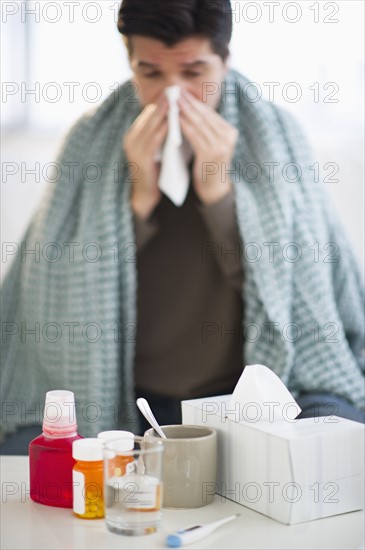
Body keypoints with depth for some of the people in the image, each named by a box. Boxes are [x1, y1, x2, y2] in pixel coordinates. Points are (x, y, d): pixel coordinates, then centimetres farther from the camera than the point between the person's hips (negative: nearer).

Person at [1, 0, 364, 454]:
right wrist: (141, 196, -15)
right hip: (127, 406, 0)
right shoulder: (92, 139, 1)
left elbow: (281, 287, -5)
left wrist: (218, 190, -16)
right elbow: (69, 293, -4)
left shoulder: (274, 136, 1)